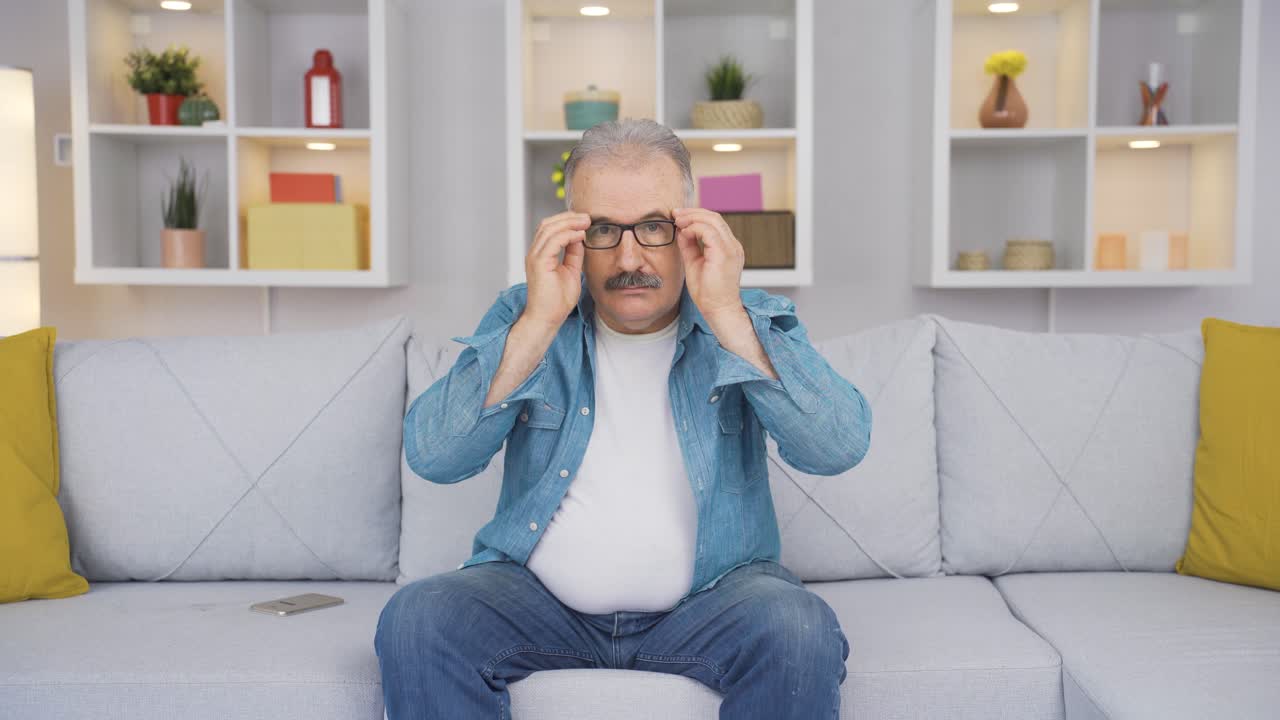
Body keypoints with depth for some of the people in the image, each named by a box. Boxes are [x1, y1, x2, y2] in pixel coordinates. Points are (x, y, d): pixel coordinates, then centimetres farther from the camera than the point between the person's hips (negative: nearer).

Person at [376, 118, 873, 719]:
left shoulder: (751, 323, 1)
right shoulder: (521, 317, 3)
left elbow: (840, 449, -16)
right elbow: (433, 458, -11)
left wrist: (726, 315, -22)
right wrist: (538, 324, -19)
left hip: (711, 595, 0)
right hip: (539, 594, 1)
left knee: (801, 632, -30)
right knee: (414, 621, -25)